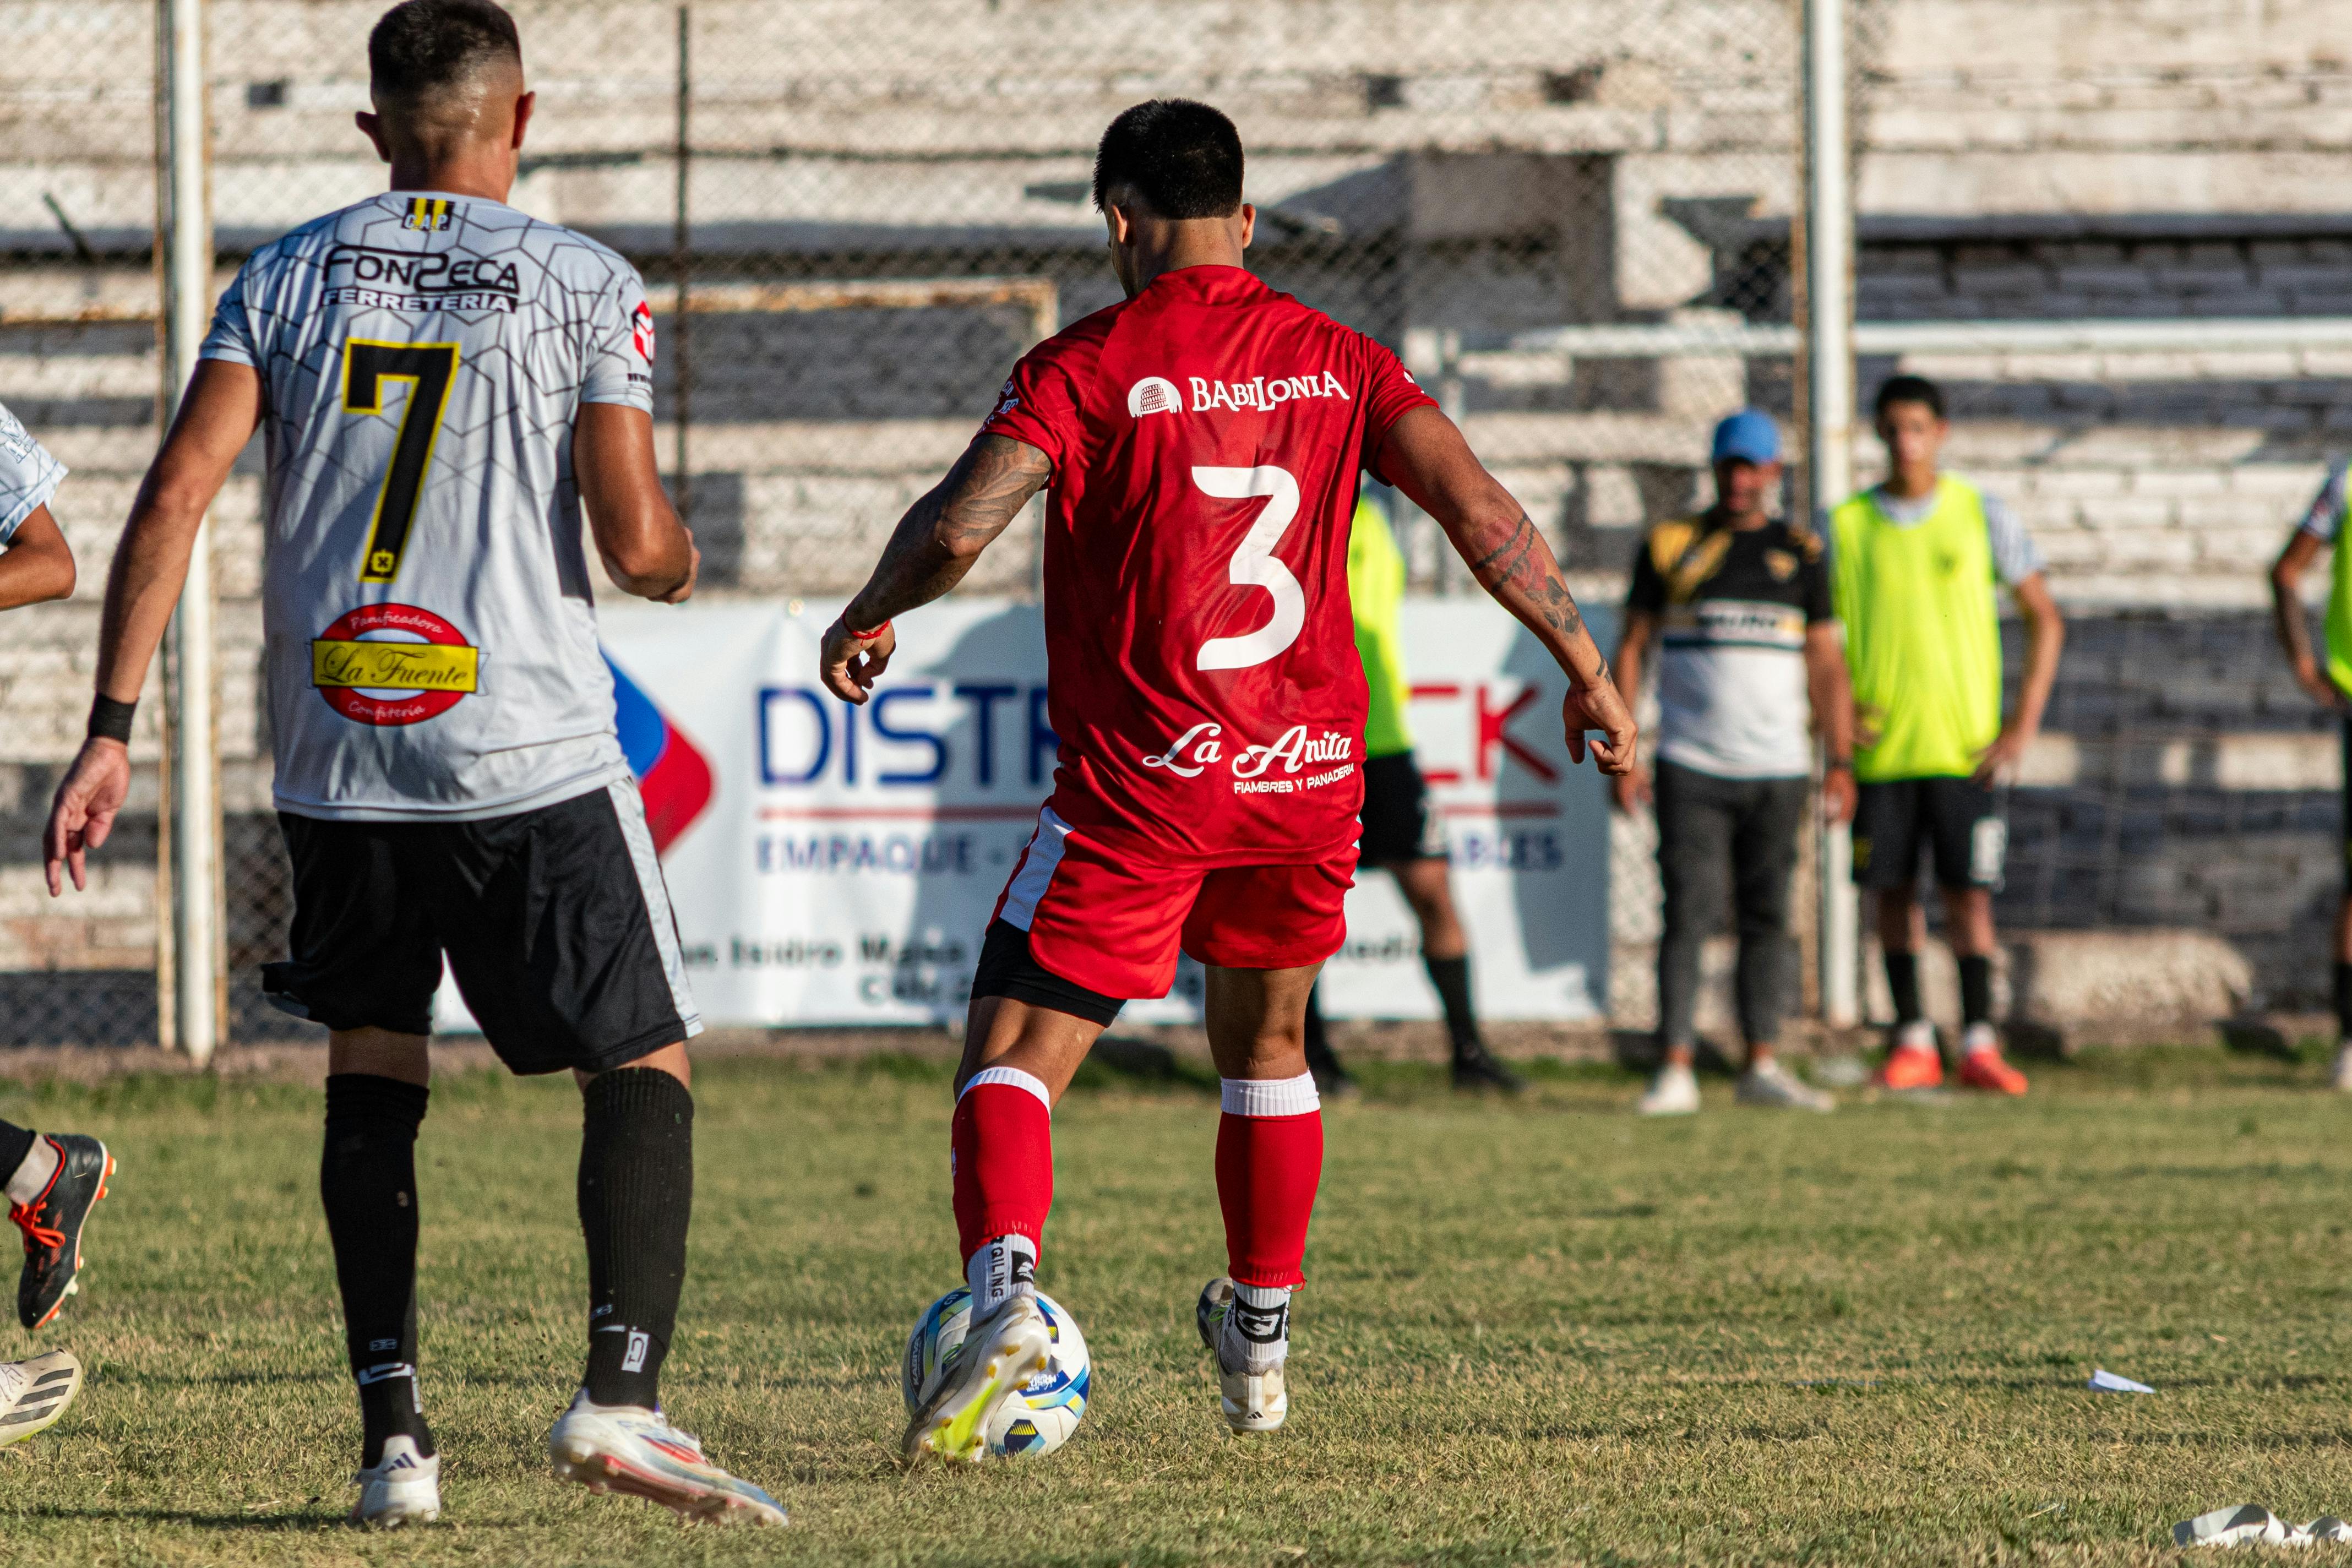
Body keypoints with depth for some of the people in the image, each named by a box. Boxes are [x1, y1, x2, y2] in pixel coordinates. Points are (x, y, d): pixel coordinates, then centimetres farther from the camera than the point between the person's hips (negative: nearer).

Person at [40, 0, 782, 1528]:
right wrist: (679, 560, 16)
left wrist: (112, 731, -2)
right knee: (645, 1065, 6)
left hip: (337, 759, 3)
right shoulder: (587, 286, -2)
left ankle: (392, 1426, 6)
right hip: (531, 759, -3)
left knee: (373, 1071, 16)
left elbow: (175, 499, -3)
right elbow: (634, 540, -9)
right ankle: (621, 1391, -12)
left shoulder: (288, 277, 7)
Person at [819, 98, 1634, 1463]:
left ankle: (1004, 1286, -30)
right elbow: (1481, 510, -2)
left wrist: (865, 622, 4)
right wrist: (1587, 668, 5)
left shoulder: (1089, 367, -5)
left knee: (1015, 1056, -4)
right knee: (1268, 1045, 26)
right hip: (1311, 770, 4)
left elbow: (953, 530, -15)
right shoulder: (1334, 362, 6)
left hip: (1144, 783, -4)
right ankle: (1262, 1339, 35)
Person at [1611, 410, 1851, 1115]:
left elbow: (1825, 662, 12)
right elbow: (1632, 648, 7)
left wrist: (1840, 760, 5)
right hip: (1690, 766, -2)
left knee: (1769, 915, 3)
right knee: (1689, 912, -8)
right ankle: (1675, 1070, -8)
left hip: (1778, 767, 2)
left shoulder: (1800, 553, 10)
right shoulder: (1670, 545, 6)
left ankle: (1762, 1067, 8)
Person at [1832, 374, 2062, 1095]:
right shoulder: (1845, 526, 6)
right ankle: (1912, 1041, 11)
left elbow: (2045, 619, 6)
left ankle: (1978, 1042, -3)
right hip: (1880, 744, 2)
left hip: (1965, 745, -2)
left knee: (1968, 893, -5)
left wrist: (2025, 720, -4)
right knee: (1893, 892, 4)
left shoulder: (1982, 516, 2)